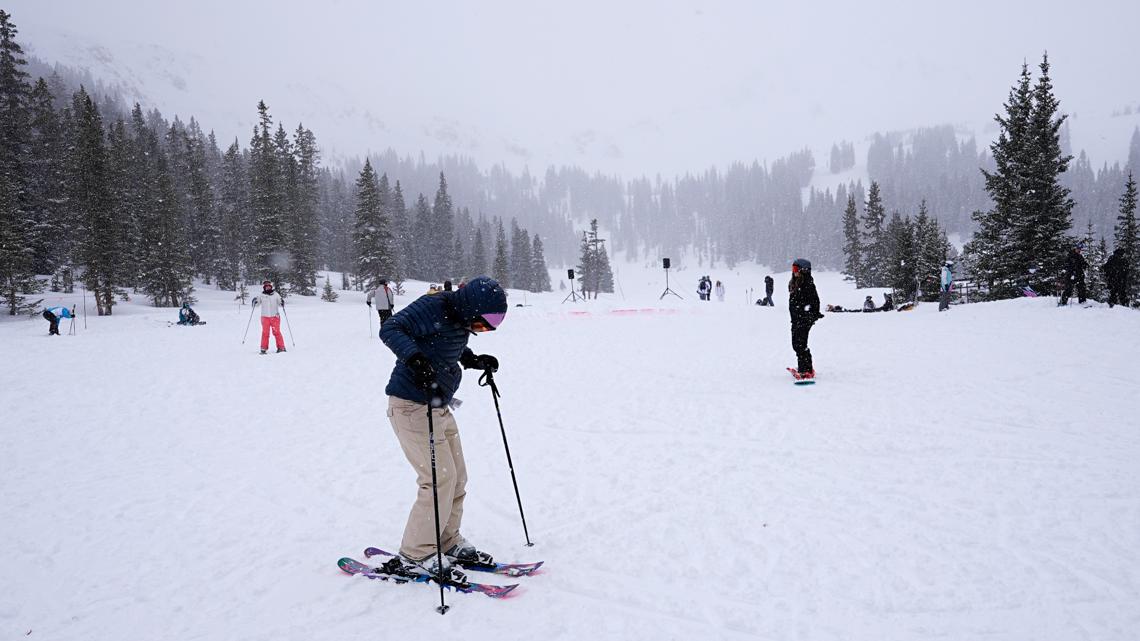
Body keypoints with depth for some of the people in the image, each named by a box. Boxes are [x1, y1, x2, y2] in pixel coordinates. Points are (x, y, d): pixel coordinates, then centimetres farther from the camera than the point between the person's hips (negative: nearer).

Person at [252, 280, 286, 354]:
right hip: (265, 317, 0)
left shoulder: (275, 294, 6)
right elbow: (256, 304, 9)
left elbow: (280, 304, 8)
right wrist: (255, 302, -13)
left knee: (277, 332, -4)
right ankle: (264, 348, 5)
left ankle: (281, 347, 2)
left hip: (275, 316, 0)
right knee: (265, 333, -2)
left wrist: (282, 303, -14)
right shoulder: (261, 295, 6)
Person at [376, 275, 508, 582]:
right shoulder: (433, 308, -19)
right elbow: (390, 329, -28)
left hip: (439, 407, 9)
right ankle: (414, 557, 4)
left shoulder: (459, 317, 6)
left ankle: (447, 543, 30)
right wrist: (416, 359, -43)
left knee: (457, 477, 14)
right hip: (412, 406, -9)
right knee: (440, 478, -10)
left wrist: (475, 360, 11)